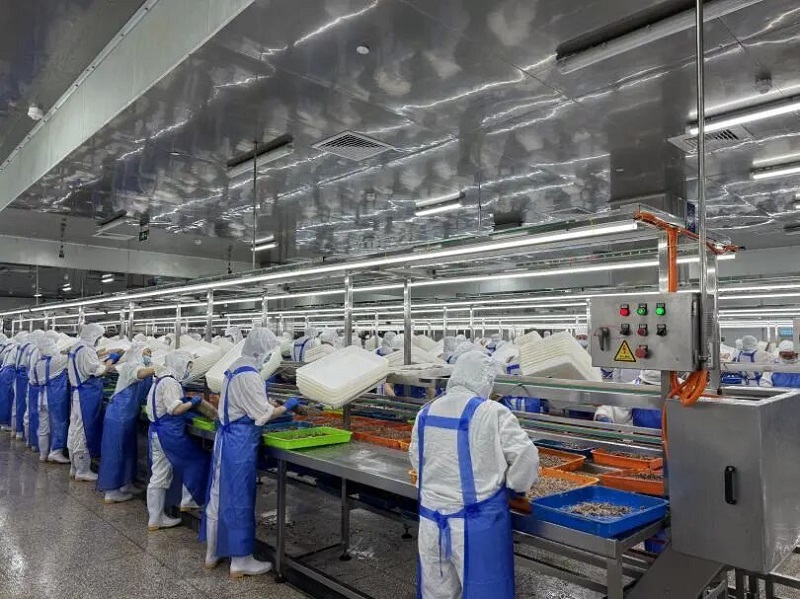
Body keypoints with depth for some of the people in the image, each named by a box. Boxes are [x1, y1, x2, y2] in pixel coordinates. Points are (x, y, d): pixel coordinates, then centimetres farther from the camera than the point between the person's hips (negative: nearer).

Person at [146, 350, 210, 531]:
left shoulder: (161, 380, 14)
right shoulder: (170, 382, -17)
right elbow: (175, 409, -24)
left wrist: (186, 400, 8)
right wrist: (192, 402, -9)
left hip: (157, 432, 10)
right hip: (169, 433, -10)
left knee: (159, 476, 13)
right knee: (198, 460, 7)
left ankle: (155, 519, 21)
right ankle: (188, 501, 17)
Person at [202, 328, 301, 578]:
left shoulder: (235, 369, 10)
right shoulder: (249, 376, -20)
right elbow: (263, 415, -18)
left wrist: (275, 407, 14)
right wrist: (287, 406, -3)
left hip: (226, 437, 10)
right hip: (240, 443, -10)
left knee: (220, 495, 17)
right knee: (238, 500, 1)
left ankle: (213, 553, 31)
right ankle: (240, 561, 13)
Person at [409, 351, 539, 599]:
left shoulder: (426, 413, 2)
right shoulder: (491, 412, -14)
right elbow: (526, 456, -11)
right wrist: (515, 484, 8)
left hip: (432, 517, 5)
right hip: (477, 522, -5)